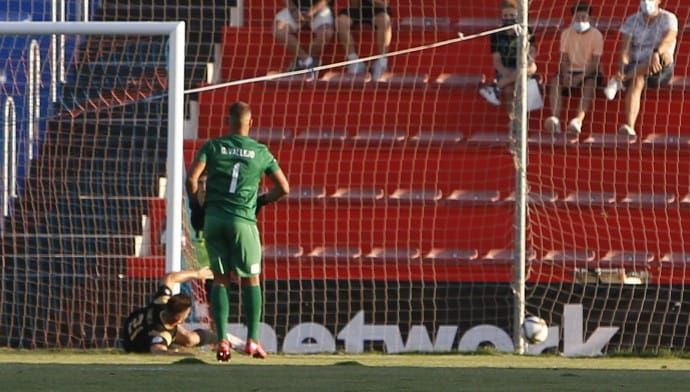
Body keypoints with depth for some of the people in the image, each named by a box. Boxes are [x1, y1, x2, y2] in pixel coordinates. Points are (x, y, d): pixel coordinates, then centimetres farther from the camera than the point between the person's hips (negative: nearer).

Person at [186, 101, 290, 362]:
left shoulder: (213, 146, 4)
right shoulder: (260, 152, 4)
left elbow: (192, 179, -7)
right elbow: (283, 188, 8)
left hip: (213, 219, 1)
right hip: (243, 220, -1)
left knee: (220, 280, 8)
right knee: (251, 280, 9)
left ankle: (222, 340, -1)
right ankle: (252, 340, 3)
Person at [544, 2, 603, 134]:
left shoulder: (596, 35, -3)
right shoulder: (566, 33, 8)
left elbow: (595, 61, -10)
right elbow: (564, 58, 4)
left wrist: (582, 76, -23)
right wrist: (566, 73, -16)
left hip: (589, 73, -3)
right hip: (571, 71, 3)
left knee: (589, 84, -37)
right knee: (556, 81, -28)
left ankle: (579, 119, -56)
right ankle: (555, 118, -46)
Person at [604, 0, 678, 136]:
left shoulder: (668, 19, -2)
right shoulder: (632, 21, 6)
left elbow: (669, 39, -24)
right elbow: (625, 47, -5)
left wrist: (656, 54, -47)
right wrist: (623, 67, -28)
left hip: (661, 71, -1)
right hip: (636, 68, 1)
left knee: (664, 55, -36)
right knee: (636, 81, -36)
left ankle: (619, 80, -31)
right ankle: (630, 128, -52)